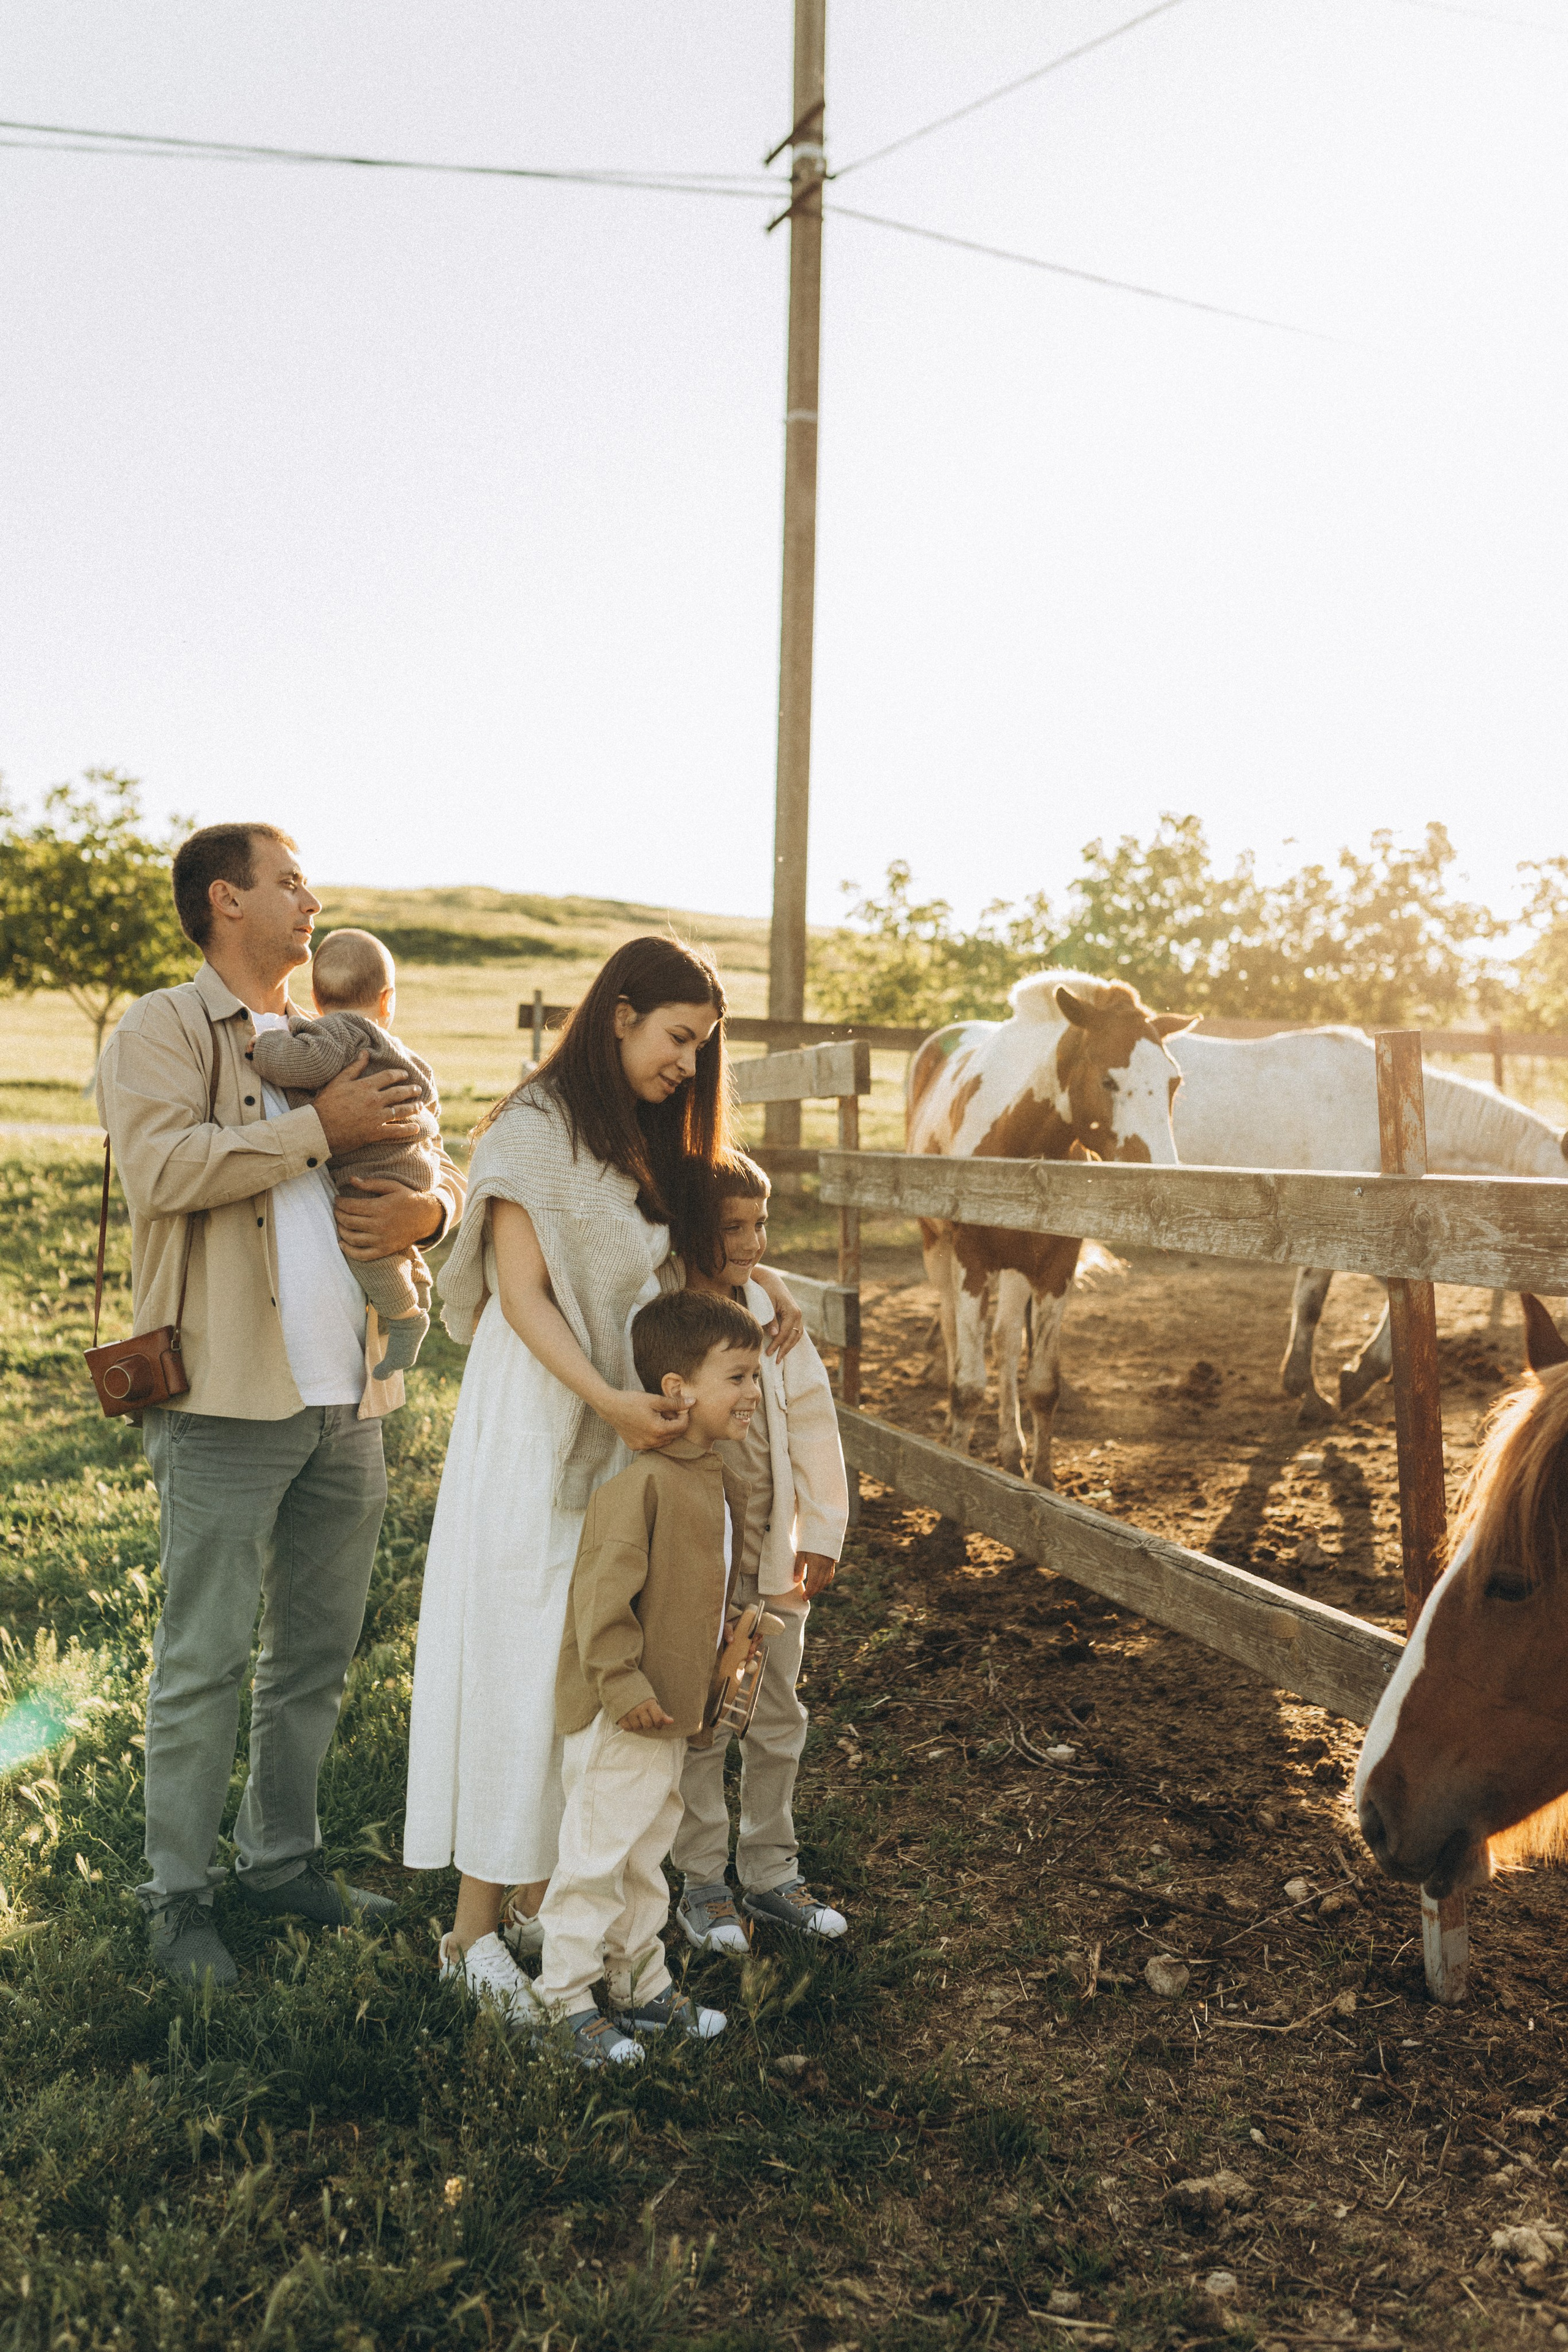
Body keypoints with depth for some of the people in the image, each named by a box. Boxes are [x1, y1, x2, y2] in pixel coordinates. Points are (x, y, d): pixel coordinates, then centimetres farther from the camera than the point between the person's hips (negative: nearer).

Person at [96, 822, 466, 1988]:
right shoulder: (163, 1031, -1)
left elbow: (441, 1170, 20)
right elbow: (161, 1168, -20)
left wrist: (426, 1208, -3)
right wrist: (320, 1127, -16)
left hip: (348, 1401, 7)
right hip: (229, 1400, -6)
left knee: (319, 1651, 14)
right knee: (206, 1661, 1)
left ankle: (283, 1857, 29)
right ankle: (179, 1898, 14)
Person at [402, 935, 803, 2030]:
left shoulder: (650, 1139, 14)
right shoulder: (535, 1129, -10)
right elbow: (521, 1295, -14)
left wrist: (755, 1278, 1)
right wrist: (608, 1399, -23)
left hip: (629, 1431, 7)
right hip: (537, 1425, -7)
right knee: (520, 1660, -3)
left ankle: (542, 1896, 19)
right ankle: (476, 1926, 9)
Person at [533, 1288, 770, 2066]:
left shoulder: (715, 1480, 10)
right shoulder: (639, 1479, -22)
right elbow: (604, 1589, -24)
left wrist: (731, 1636, 19)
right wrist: (623, 1682, -23)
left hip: (672, 1711, 10)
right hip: (619, 1712, -10)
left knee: (647, 1854, 21)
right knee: (596, 1855, 2)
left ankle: (642, 1985, 34)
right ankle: (567, 1998, 17)